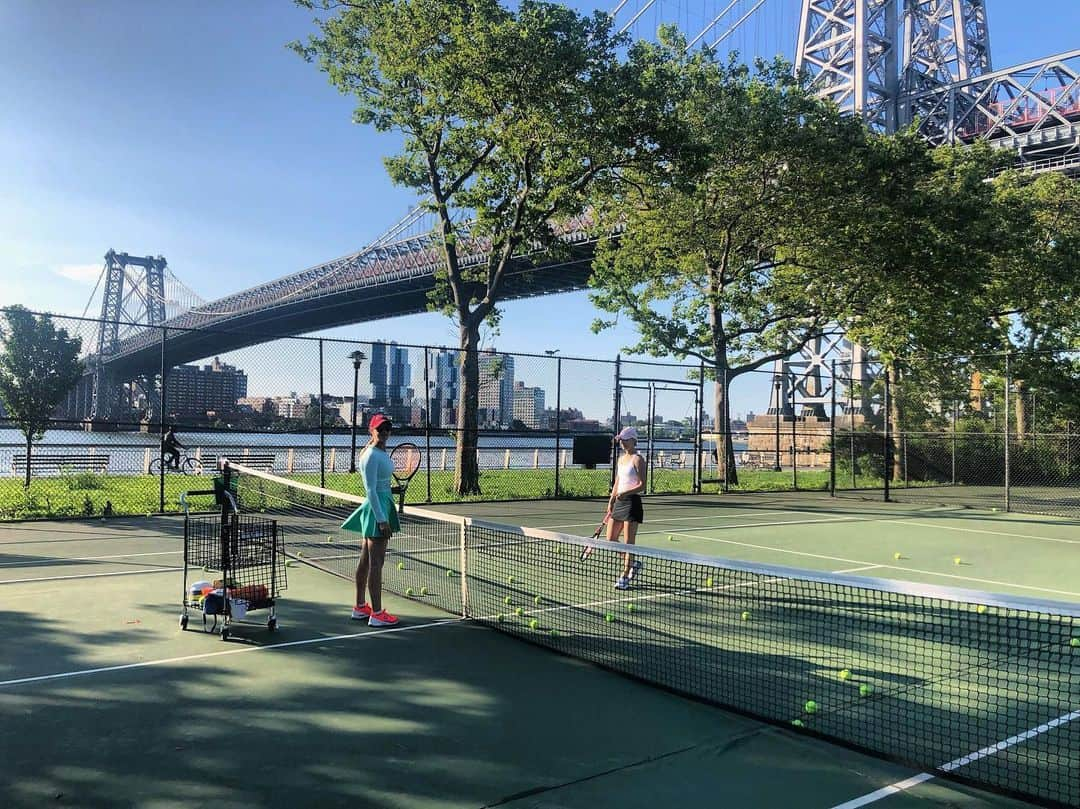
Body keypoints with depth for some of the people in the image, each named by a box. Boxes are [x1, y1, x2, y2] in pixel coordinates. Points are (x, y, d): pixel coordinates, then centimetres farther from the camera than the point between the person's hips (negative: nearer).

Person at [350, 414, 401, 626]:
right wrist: (382, 519, -21)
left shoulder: (382, 453, 13)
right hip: (377, 509, -10)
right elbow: (371, 490, -19)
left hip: (383, 504, 10)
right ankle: (376, 614, -1)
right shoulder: (371, 456, -16)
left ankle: (360, 608, 24)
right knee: (376, 563, -6)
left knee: (365, 559, 15)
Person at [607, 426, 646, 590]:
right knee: (611, 540, 9)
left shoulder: (638, 459, -10)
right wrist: (611, 501, 16)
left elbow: (642, 485, -16)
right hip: (619, 502, 9)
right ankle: (632, 564, 28)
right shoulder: (621, 458, 15)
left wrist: (625, 493, -28)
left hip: (632, 502, -8)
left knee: (628, 541, -3)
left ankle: (625, 577, 3)